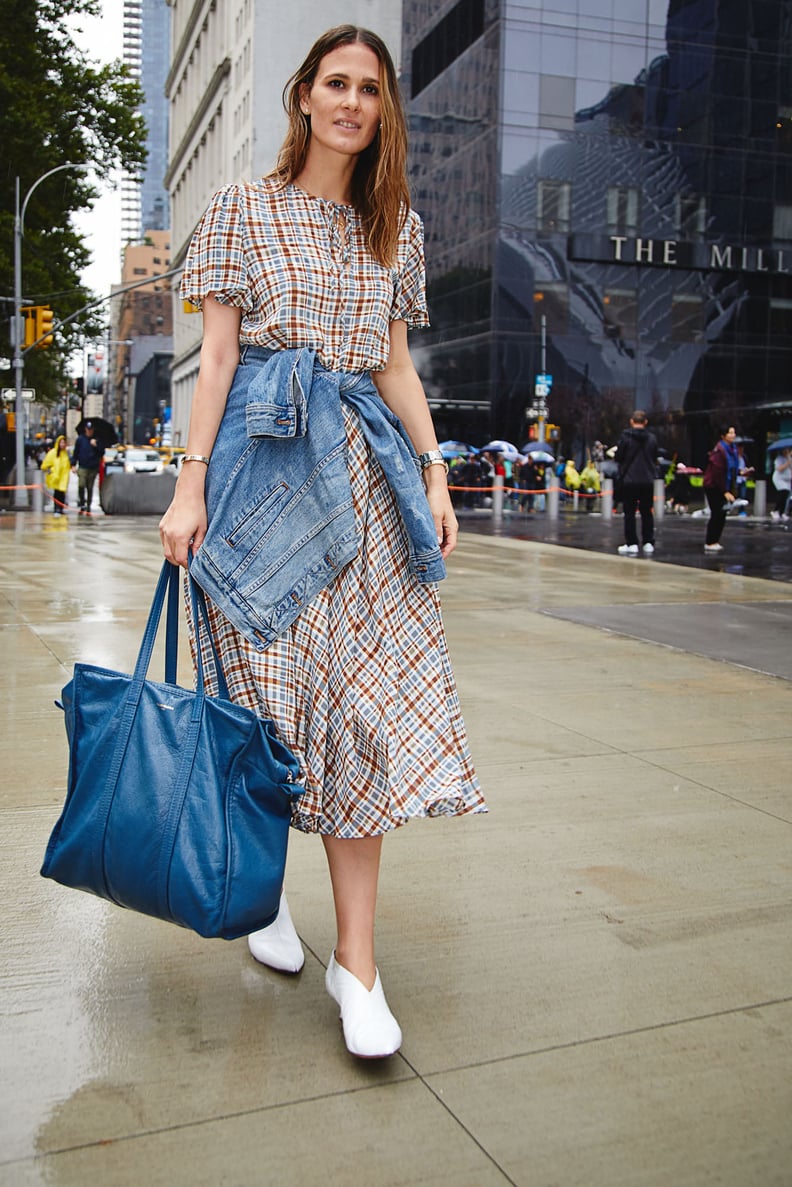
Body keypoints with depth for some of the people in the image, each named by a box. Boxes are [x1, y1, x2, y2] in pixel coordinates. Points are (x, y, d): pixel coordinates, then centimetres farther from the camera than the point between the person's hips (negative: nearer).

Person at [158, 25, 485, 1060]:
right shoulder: (241, 210, 7)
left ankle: (357, 959, 0)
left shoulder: (397, 225, 17)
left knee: (364, 697, -5)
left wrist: (434, 475, 8)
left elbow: (396, 364, 17)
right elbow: (216, 355, 0)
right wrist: (191, 484, -8)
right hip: (263, 458, -2)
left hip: (363, 469, 3)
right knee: (267, 679, 0)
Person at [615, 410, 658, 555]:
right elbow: (655, 459, 9)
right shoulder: (652, 438, 1)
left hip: (629, 480, -3)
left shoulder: (626, 436, -10)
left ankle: (632, 544, 1)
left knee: (629, 513, 3)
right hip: (648, 480, 3)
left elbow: (618, 457, -8)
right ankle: (648, 543, 11)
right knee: (647, 512, 12)